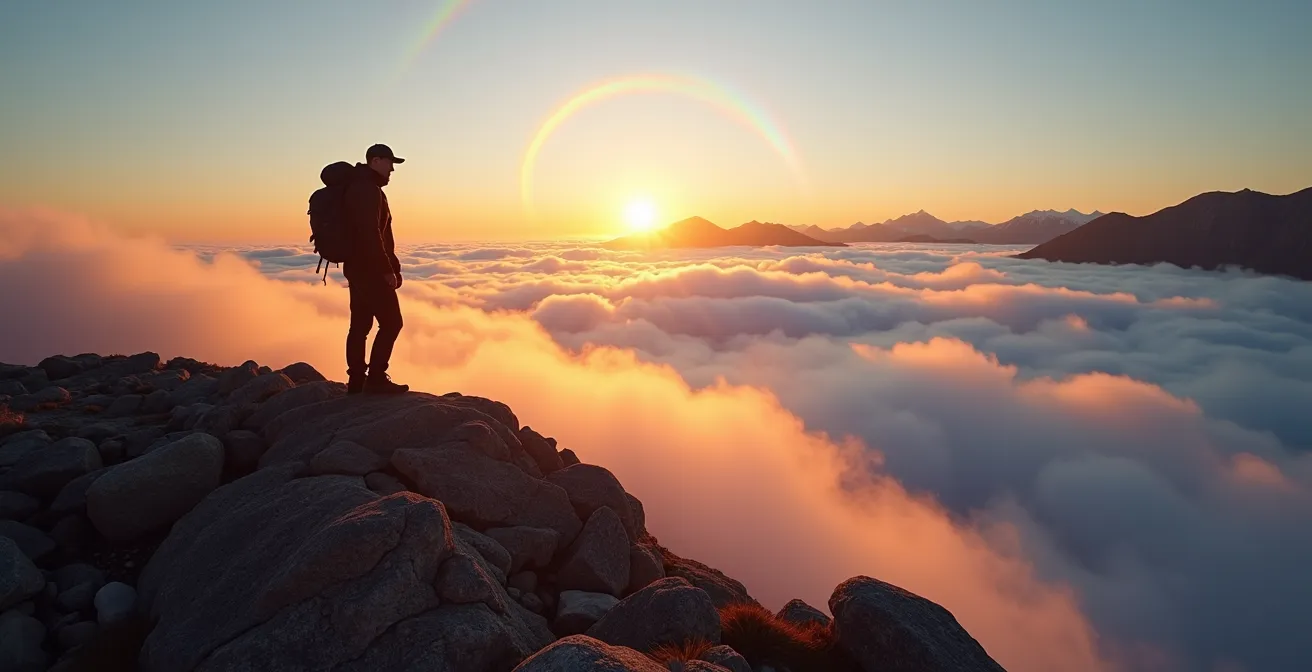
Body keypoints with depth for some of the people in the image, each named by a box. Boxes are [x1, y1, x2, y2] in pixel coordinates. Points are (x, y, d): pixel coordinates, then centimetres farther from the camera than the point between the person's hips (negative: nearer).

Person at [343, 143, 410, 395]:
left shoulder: (357, 187, 20)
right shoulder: (368, 189, -14)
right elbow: (371, 234, -23)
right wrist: (387, 269, -20)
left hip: (357, 268, 10)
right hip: (371, 270, -10)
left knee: (360, 325, 10)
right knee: (391, 322, -6)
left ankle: (357, 382, 14)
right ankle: (376, 378, -4)